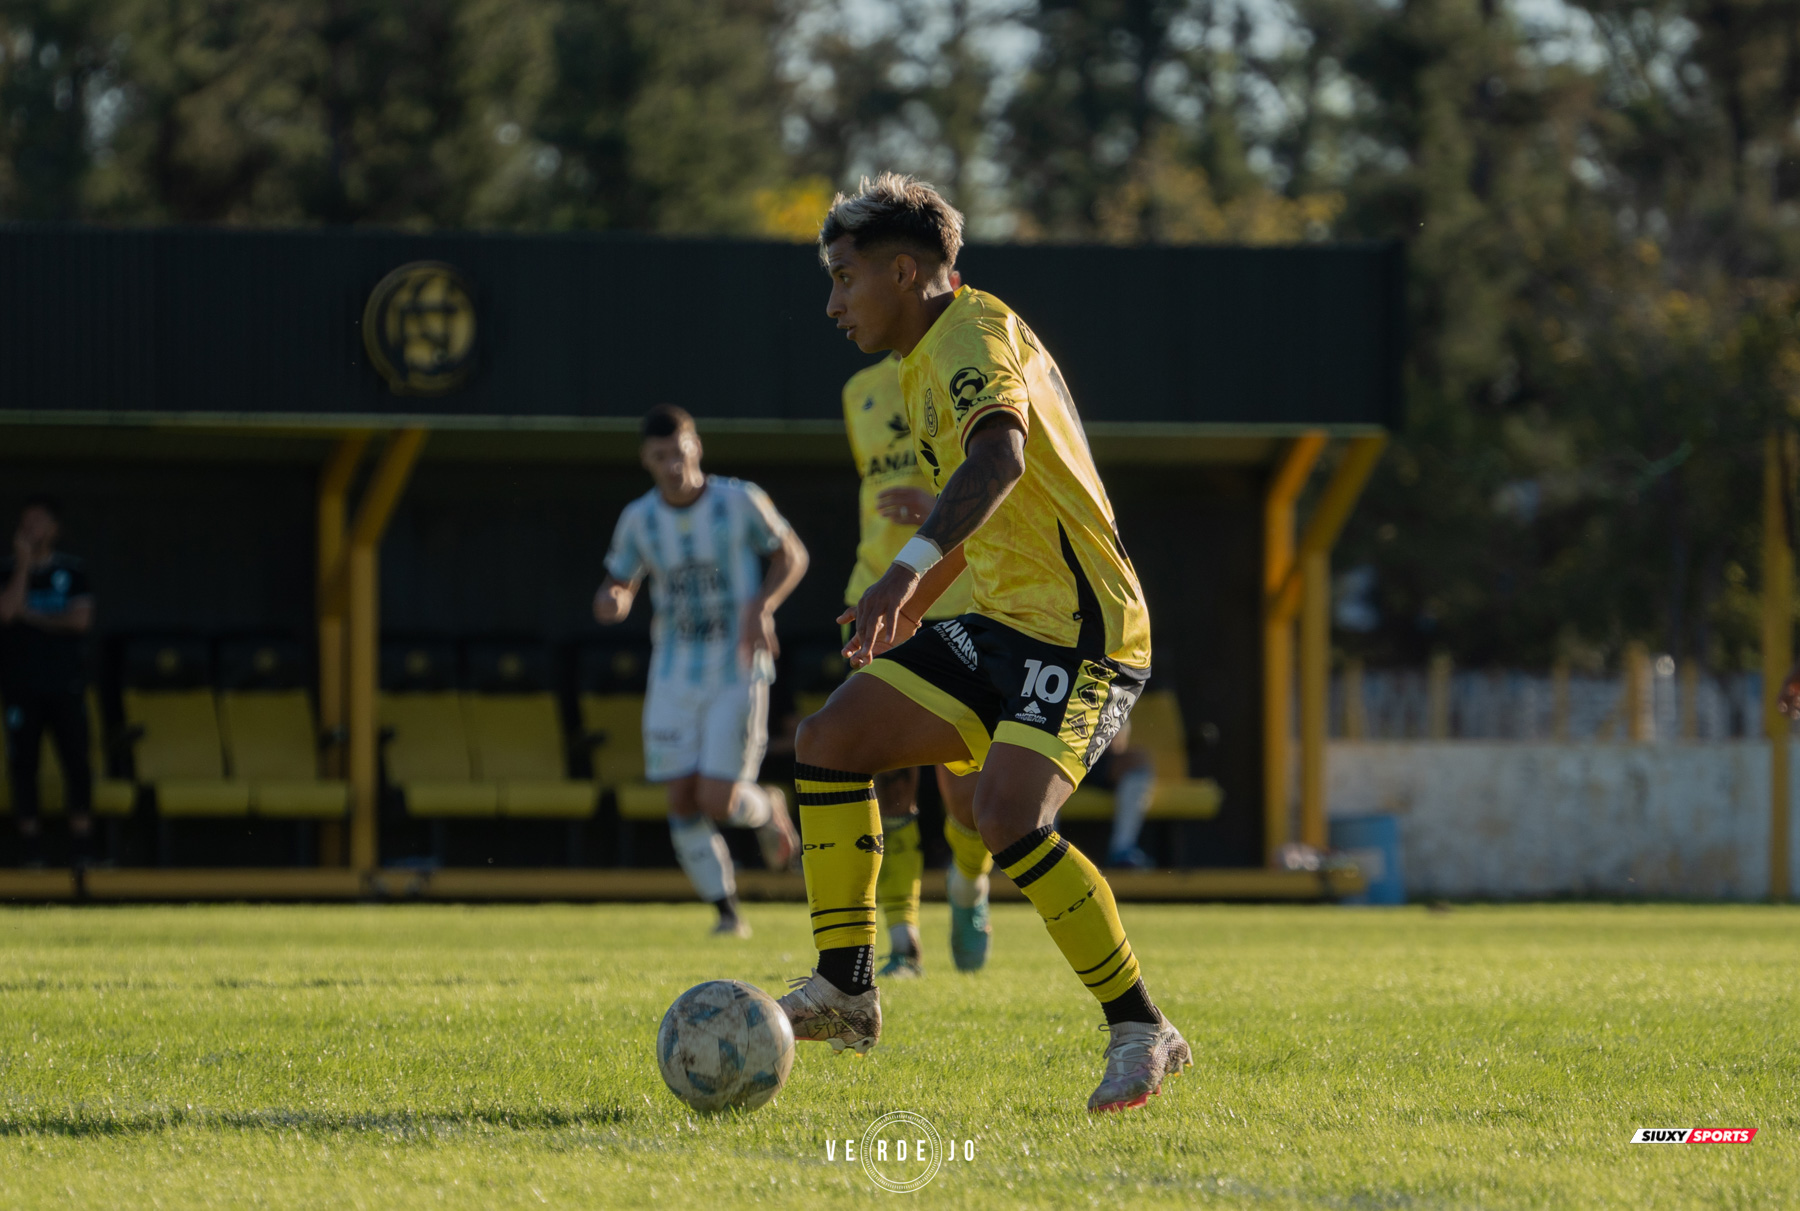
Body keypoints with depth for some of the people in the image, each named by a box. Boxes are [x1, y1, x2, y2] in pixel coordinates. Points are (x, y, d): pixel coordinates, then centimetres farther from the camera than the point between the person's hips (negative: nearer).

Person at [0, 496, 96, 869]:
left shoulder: (73, 572, 7)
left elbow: (81, 620, -4)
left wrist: (32, 616, -6)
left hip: (65, 683, 0)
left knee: (77, 761, -7)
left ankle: (80, 847, -5)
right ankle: (30, 848, 1)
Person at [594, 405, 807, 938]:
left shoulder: (741, 502, -8)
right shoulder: (639, 520, 0)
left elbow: (792, 554, 5)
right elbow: (619, 587, 11)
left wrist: (763, 606, -13)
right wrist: (611, 601, -15)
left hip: (738, 673, -3)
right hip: (674, 676, 3)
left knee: (718, 800, -11)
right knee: (683, 800, -4)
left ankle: (767, 810, 26)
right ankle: (726, 909, 12)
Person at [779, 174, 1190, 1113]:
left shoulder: (973, 333, -13)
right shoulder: (930, 362, 19)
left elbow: (999, 455, -34)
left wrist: (908, 570, -46)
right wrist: (909, 610, 39)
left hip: (1079, 631, -10)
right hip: (1005, 625, 10)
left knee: (1008, 818, -26)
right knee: (830, 739, 0)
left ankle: (1140, 1032, -15)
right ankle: (844, 991, 2)